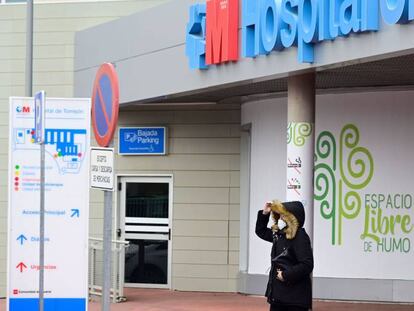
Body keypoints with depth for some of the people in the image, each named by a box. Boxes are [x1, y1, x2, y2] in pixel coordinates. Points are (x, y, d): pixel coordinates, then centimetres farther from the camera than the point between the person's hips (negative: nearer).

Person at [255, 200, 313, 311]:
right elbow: (261, 231, 29)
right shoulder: (279, 234, 10)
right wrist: (264, 214, 14)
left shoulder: (300, 237, -16)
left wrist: (286, 275, -21)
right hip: (278, 293, 9)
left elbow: (307, 265, -24)